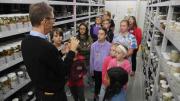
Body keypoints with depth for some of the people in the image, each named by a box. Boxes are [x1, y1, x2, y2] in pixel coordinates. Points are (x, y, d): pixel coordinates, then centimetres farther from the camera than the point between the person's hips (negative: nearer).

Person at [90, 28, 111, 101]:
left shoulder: (109, 45, -14)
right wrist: (91, 70, 3)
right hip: (96, 70, 1)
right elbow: (91, 58, -2)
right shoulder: (93, 45, -10)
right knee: (97, 84, 19)